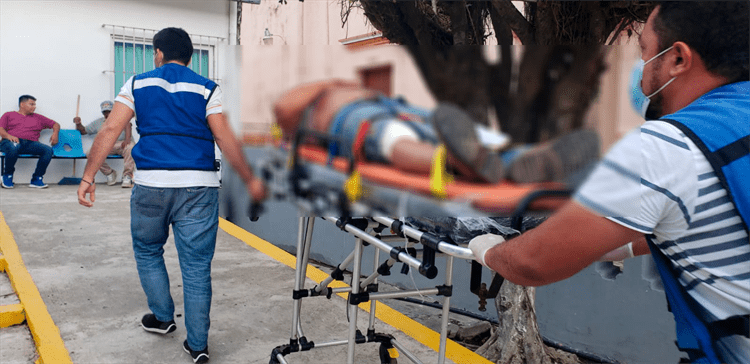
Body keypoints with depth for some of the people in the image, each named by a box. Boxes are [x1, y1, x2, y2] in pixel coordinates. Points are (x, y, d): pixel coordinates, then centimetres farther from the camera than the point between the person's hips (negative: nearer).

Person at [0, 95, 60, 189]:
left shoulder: (38, 118, 30)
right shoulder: (9, 115, 22)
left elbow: (55, 124, 29)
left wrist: (55, 133, 6)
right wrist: (8, 136, -15)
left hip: (30, 143, 3)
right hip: (11, 142, -2)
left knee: (48, 150, -29)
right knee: (13, 147, -42)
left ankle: (36, 179, -20)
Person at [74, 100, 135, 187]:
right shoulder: (98, 122, 29)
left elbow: (127, 126, -4)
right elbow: (83, 131, 34)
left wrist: (127, 139, -24)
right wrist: (78, 124, 10)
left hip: (121, 144, -3)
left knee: (130, 147, -39)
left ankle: (127, 176, -33)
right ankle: (109, 173, -7)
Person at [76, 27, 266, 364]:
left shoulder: (138, 84, 10)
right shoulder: (207, 89, 6)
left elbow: (110, 130, 3)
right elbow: (226, 140, -2)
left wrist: (88, 176, 6)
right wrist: (250, 180, 4)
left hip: (151, 185, 1)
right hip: (199, 186, 0)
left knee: (147, 251, 25)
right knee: (196, 265, 5)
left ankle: (163, 317, 34)